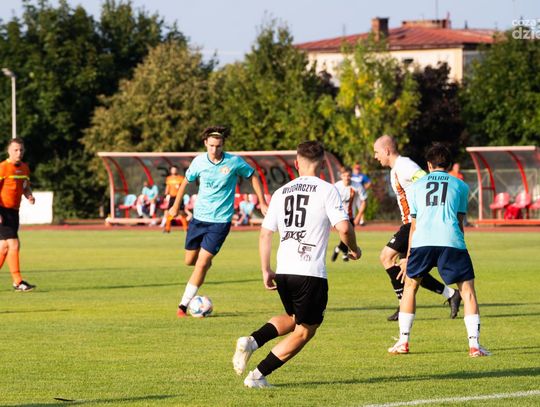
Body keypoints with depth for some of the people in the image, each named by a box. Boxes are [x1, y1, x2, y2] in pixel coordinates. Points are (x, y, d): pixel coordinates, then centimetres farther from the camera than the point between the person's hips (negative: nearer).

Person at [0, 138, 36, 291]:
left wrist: (30, 196, 0)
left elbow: (26, 188, 24)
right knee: (13, 245, -12)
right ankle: (17, 282, -11)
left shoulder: (24, 168, 11)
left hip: (14, 212, 8)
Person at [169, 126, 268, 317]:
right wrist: (176, 206, 21)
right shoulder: (199, 161, -3)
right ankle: (208, 260, 46)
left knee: (201, 264, -12)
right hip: (199, 218, 3)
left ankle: (184, 305, -4)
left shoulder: (234, 162, -11)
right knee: (190, 261, 10)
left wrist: (262, 203, 5)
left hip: (220, 221, -3)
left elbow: (253, 177, 6)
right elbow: (186, 181, 15)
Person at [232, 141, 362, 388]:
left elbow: (265, 233, 11)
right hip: (311, 273, -6)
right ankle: (258, 375, 3)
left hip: (283, 272, 6)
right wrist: (353, 249, 8)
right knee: (304, 331, 9)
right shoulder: (326, 191, -3)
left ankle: (252, 341, 2)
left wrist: (266, 271, 18)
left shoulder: (281, 193, 11)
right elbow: (344, 227, -12)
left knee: (293, 319, 28)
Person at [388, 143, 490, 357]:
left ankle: (403, 341, 18)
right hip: (451, 241, -1)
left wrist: (408, 257, 29)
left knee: (410, 285, 20)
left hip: (422, 242, 1)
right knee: (467, 289, 6)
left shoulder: (417, 186, 22)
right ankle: (474, 344, -4)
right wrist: (457, 247, 29)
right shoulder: (460, 186, 19)